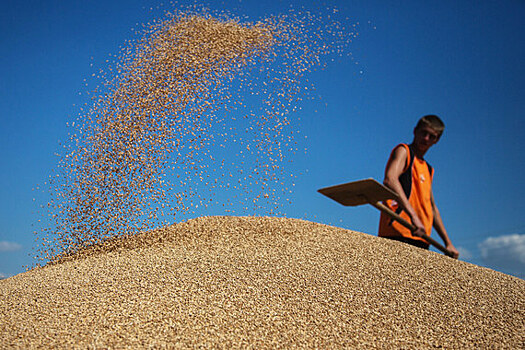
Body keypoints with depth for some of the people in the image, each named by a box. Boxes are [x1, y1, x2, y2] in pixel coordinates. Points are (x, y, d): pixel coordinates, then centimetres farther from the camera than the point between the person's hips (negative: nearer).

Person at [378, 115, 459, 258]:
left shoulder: (428, 169, 28)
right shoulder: (403, 151, 5)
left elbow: (432, 209, 31)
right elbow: (390, 179, -16)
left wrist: (448, 243, 24)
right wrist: (413, 215, -25)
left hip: (421, 238, 8)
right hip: (399, 233, -8)